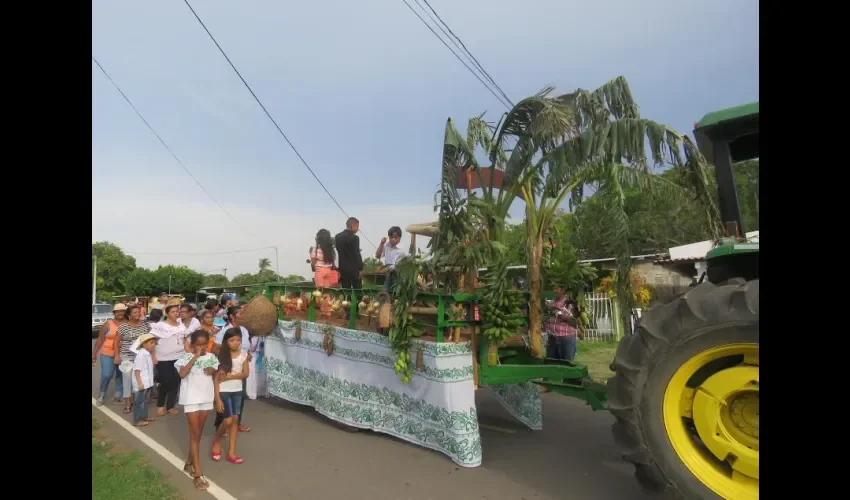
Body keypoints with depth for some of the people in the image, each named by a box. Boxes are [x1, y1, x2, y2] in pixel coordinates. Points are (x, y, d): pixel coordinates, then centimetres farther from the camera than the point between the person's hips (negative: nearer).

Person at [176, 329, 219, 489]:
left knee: (199, 433, 15)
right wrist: (195, 357, -27)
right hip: (191, 398, -5)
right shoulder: (186, 357, -11)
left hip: (206, 397, 5)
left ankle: (190, 463, 34)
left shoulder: (211, 357, 2)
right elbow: (182, 374, -27)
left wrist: (213, 371, -9)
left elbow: (216, 373, 13)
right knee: (194, 434, -3)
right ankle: (198, 474, 0)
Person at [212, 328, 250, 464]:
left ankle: (231, 452, 13)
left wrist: (228, 377, -18)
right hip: (224, 391, -3)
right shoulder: (221, 355, -10)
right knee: (228, 420, -7)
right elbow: (216, 378, -10)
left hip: (238, 391, 3)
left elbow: (245, 374, -5)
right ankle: (217, 441, 23)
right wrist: (217, 399, -13)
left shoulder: (244, 354, -2)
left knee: (235, 420, 4)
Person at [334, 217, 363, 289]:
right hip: (354, 269, -6)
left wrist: (339, 269, 16)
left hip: (343, 269, 6)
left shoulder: (337, 237, 7)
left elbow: (337, 252, 11)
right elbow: (357, 255, -13)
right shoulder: (354, 238, -13)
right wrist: (361, 268, -6)